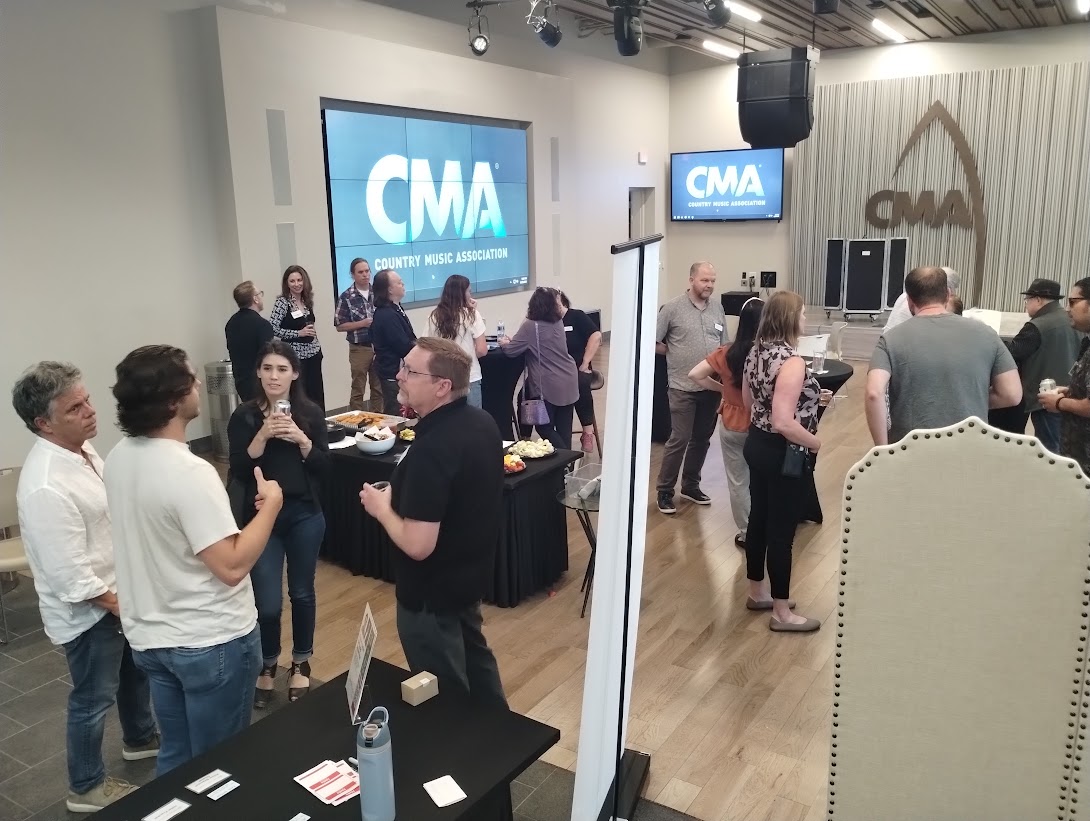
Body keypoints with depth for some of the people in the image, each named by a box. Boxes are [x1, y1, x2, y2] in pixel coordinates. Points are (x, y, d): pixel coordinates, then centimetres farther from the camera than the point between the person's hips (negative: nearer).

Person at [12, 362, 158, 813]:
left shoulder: (82, 447, -3)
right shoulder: (46, 487, -33)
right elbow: (71, 577, -29)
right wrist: (119, 607, -17)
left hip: (119, 591, 9)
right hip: (88, 610, -9)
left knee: (135, 670, 28)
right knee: (94, 698, 12)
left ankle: (139, 738, 53)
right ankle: (86, 787, 34)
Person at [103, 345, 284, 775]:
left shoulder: (118, 458, -1)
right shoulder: (190, 472, -27)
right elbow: (232, 566, -27)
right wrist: (271, 504, -16)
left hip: (149, 637, 8)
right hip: (211, 642, -8)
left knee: (175, 756, 24)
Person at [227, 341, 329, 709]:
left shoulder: (310, 413, -2)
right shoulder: (244, 416, -5)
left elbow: (323, 467, -5)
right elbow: (238, 471, -10)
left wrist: (300, 438, -20)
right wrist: (263, 435, -22)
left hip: (304, 515, 1)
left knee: (302, 593, 13)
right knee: (267, 603, 0)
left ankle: (301, 664, 34)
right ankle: (267, 666, 27)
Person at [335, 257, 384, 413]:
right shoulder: (346, 297, -6)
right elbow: (340, 326, -6)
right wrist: (362, 323, -16)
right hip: (359, 349, -3)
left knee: (379, 387, 12)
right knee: (358, 389, 6)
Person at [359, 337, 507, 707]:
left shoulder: (431, 450, -32)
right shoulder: (482, 422, -4)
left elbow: (418, 546, -31)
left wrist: (382, 507, -14)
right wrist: (401, 496, 8)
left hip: (432, 593, -9)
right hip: (471, 573, 9)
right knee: (474, 656, 30)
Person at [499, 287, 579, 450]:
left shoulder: (530, 326, -12)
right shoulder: (558, 323, 8)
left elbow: (510, 351, -8)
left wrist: (504, 343, 14)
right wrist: (514, 339, 17)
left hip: (549, 385, -6)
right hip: (568, 381, 6)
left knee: (545, 427, 6)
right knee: (564, 428, 12)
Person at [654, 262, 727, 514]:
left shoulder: (717, 308, 7)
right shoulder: (673, 308, -8)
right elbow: (653, 343, -5)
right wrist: (676, 353, -4)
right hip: (684, 387, -5)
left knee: (702, 438, 14)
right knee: (679, 439, -4)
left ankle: (690, 485, 29)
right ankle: (665, 491, 9)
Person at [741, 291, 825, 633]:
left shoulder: (756, 351, 4)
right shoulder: (792, 361, -25)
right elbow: (784, 423, -31)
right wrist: (817, 443, -14)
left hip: (756, 443, 9)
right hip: (782, 453, -9)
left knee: (759, 519, 20)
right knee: (782, 530, 3)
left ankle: (758, 592, 36)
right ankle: (782, 613, 16)